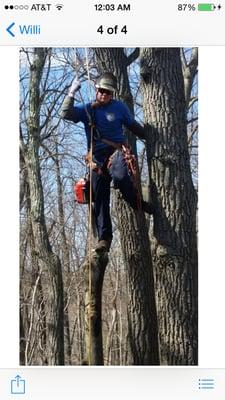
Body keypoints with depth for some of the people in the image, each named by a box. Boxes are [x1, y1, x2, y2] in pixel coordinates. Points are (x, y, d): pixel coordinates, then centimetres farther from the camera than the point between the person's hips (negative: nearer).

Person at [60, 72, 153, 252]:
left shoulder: (119, 107, 8)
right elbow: (65, 114, -2)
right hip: (98, 158, 3)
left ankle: (138, 203, -10)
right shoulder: (87, 109, 11)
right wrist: (71, 94, -11)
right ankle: (104, 238, 4)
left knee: (120, 176, -37)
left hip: (116, 151, -3)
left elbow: (134, 126, 18)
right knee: (100, 200, -1)